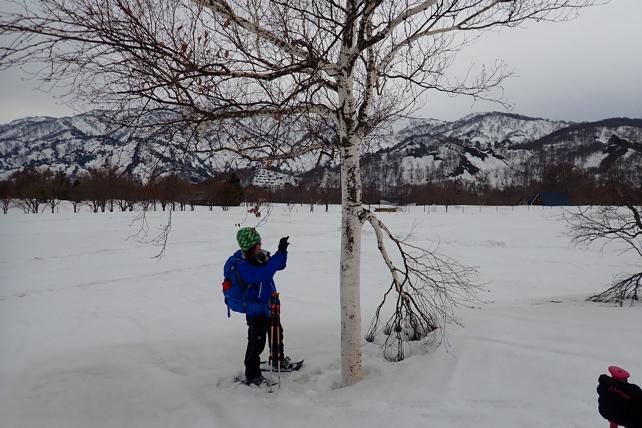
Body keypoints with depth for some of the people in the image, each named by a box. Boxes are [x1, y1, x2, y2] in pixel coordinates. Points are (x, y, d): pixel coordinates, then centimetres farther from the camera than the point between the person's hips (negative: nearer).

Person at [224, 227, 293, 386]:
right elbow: (265, 273, -39)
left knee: (277, 333, 24)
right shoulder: (243, 266, -26)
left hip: (271, 304, 8)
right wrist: (279, 253, -38)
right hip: (256, 309, -8)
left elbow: (280, 265, 6)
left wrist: (283, 251, -14)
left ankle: (278, 360, 47)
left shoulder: (261, 256, -3)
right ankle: (252, 375, 9)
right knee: (257, 342, -5)